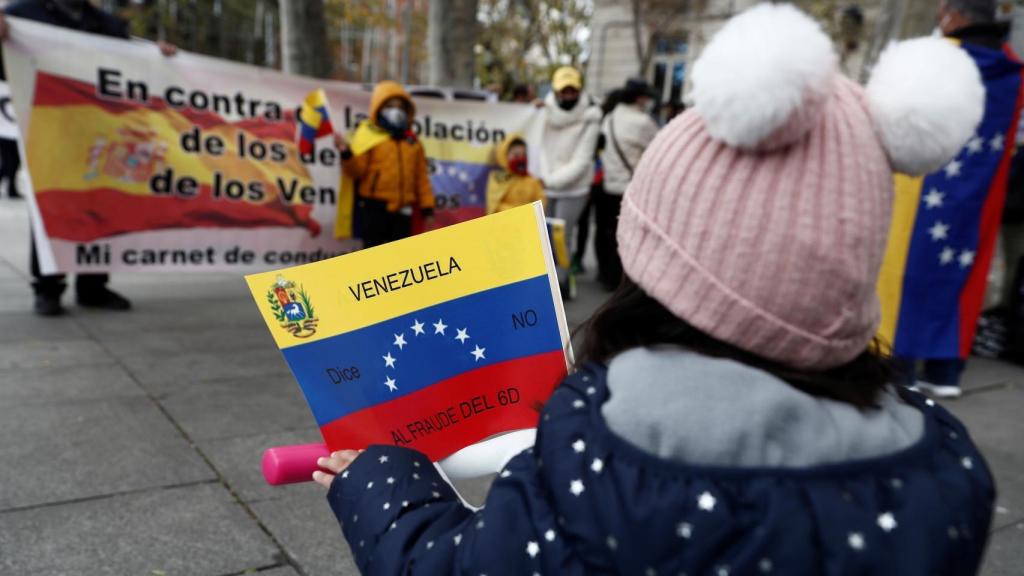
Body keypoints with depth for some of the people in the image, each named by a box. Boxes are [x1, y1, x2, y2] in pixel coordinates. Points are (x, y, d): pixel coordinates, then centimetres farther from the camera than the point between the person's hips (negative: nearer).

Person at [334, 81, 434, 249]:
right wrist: (346, 153, -27)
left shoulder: (413, 141, 14)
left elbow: (421, 178, 14)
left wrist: (427, 208, 9)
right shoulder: (368, 135, 0)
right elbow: (356, 170, -8)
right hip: (374, 208, -4)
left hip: (403, 210, 4)